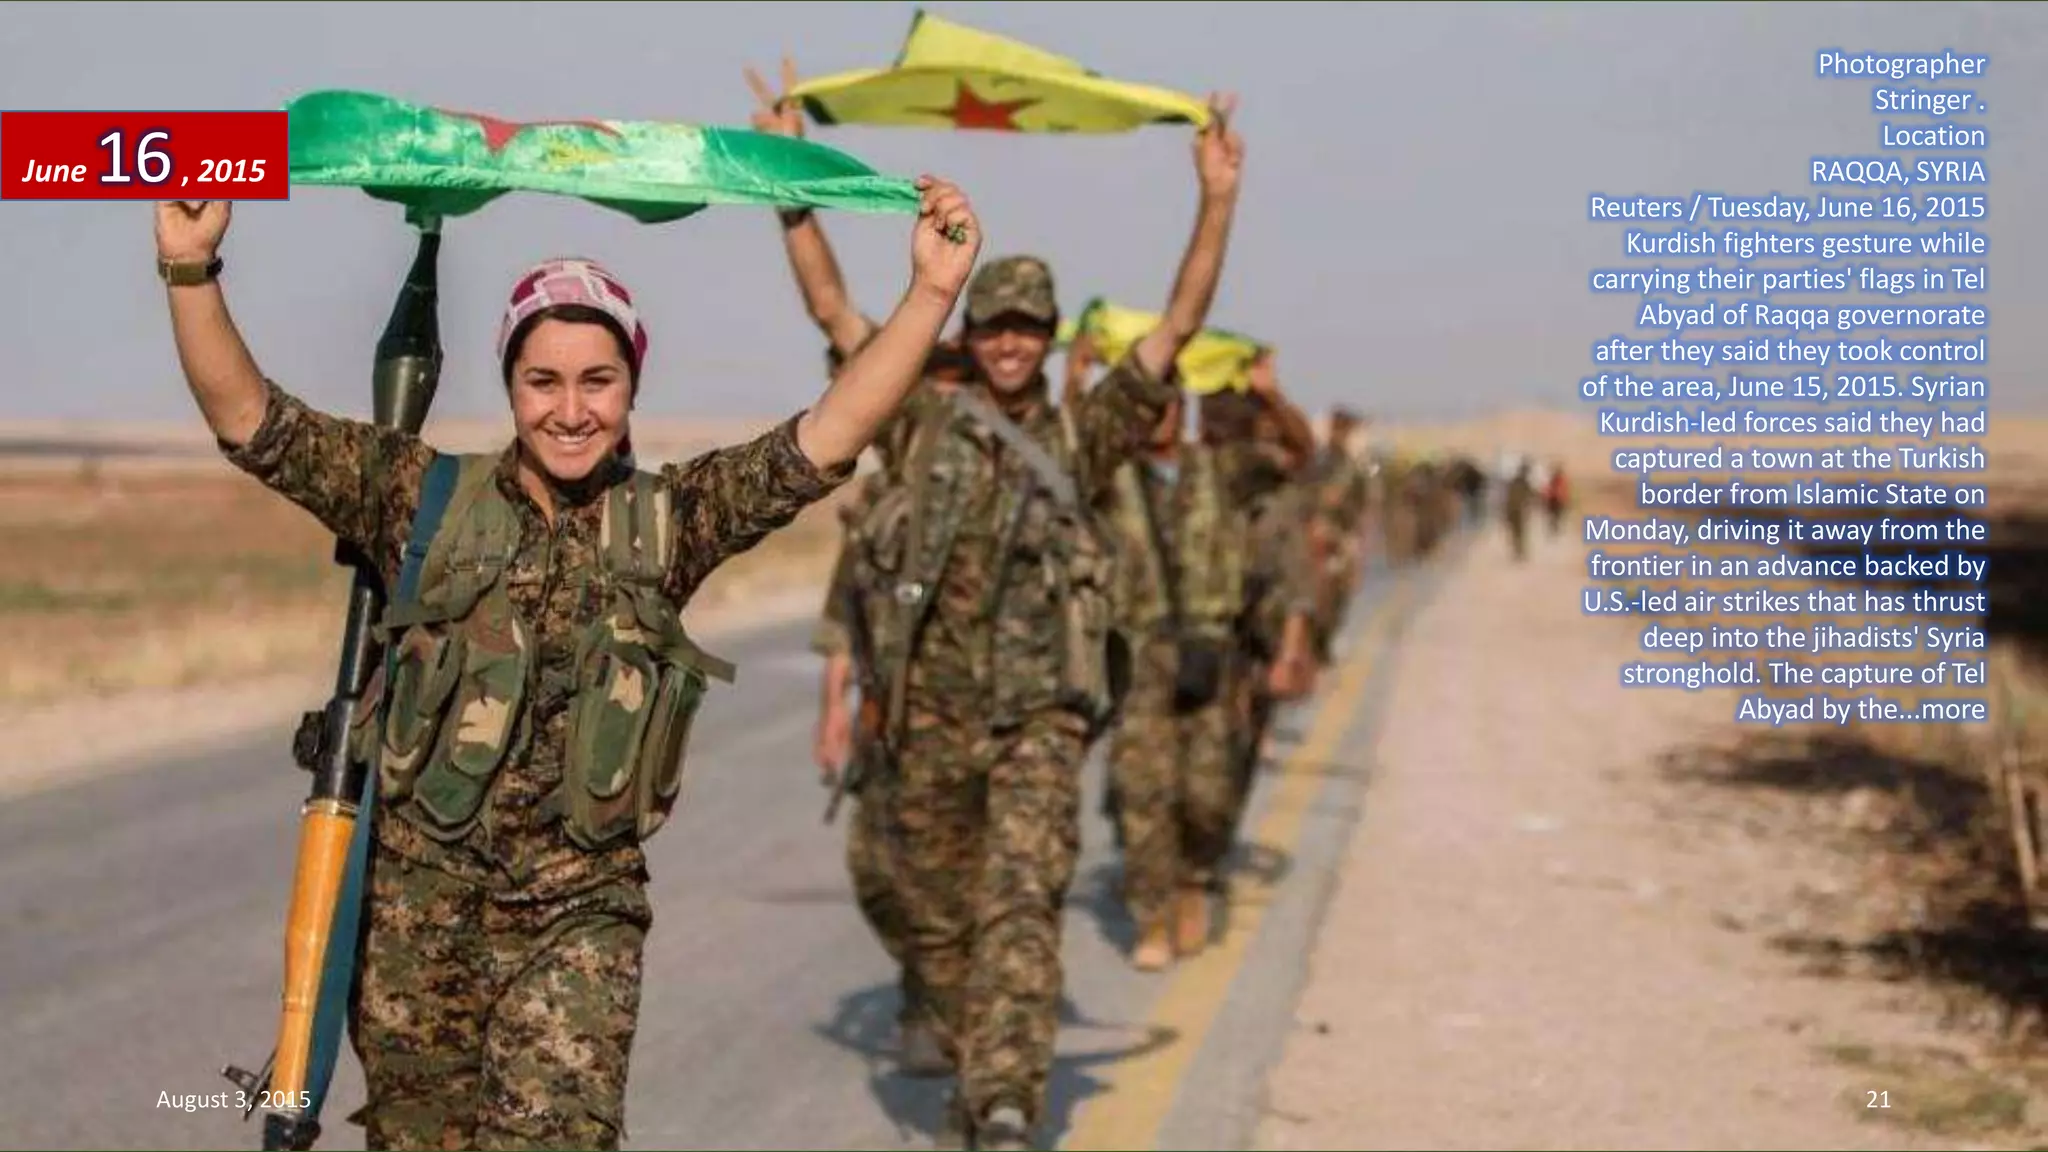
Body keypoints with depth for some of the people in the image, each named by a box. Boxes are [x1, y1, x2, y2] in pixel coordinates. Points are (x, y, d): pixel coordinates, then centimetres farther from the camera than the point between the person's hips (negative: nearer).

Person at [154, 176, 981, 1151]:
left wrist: (932, 291, -14)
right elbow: (250, 420, -5)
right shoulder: (426, 498, 0)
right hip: (416, 896, 1)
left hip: (578, 912, 0)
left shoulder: (667, 522, 2)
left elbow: (827, 438, -6)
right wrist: (191, 269, -17)